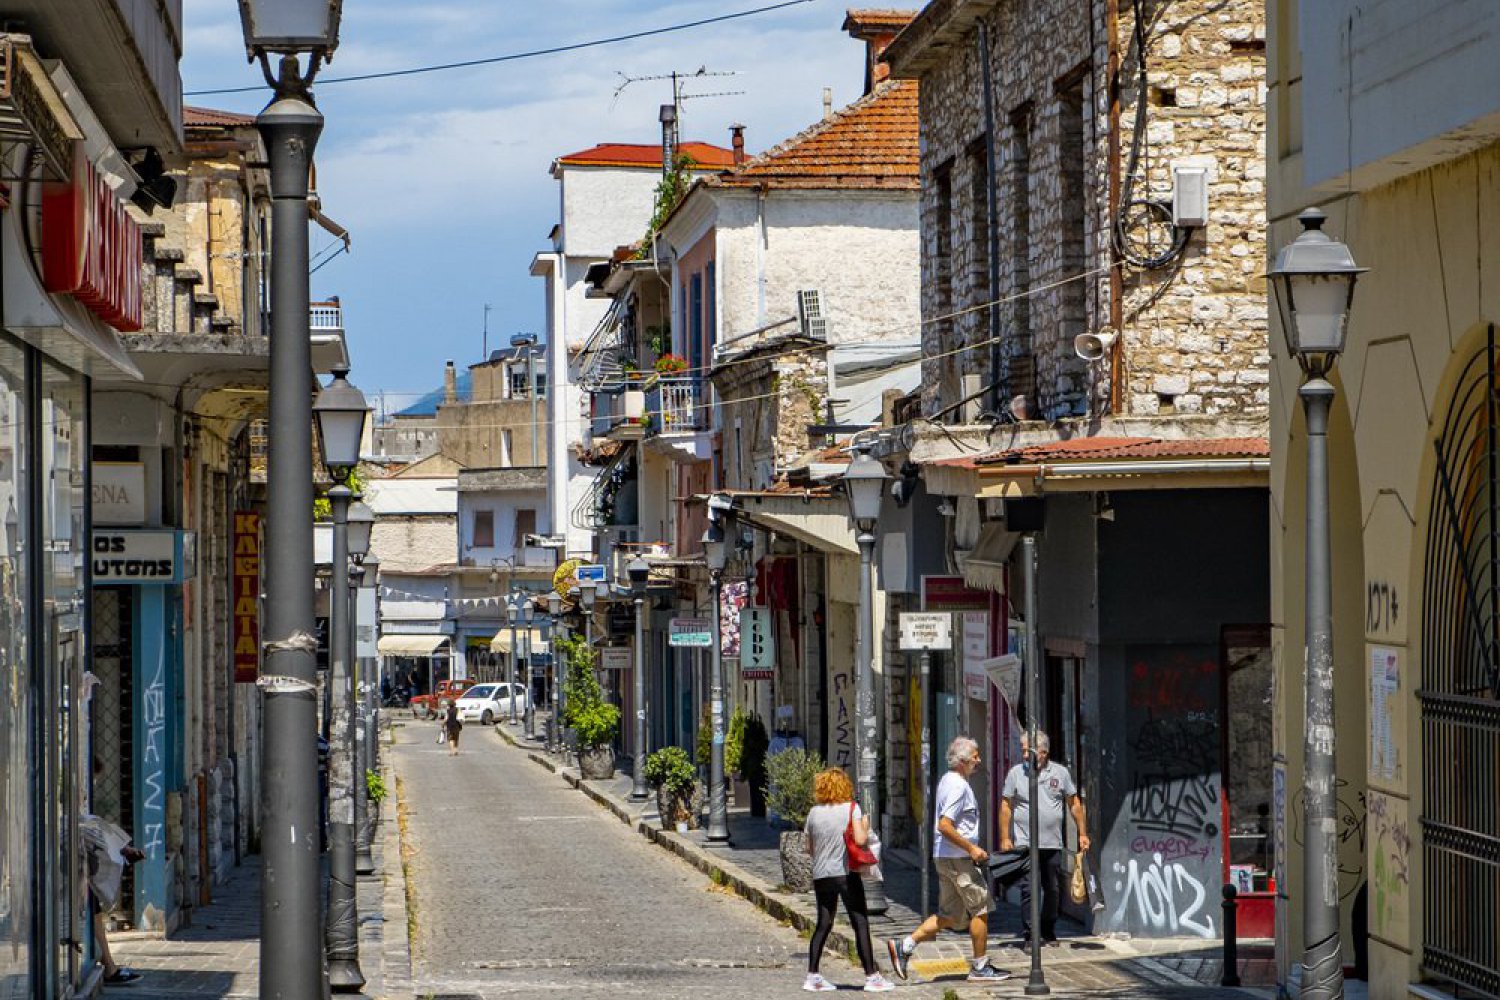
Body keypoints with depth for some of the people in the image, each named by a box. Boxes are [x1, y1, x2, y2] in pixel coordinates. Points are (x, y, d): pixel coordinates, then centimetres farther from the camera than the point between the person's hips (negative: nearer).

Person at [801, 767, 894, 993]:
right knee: (861, 924, 0)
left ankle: (812, 976, 9)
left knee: (823, 924, 12)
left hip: (821, 875, 4)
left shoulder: (814, 812, 5)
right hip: (846, 873, -4)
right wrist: (865, 826, 2)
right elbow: (860, 839, -17)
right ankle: (872, 976, -2)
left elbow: (809, 848, 9)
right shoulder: (851, 808, -6)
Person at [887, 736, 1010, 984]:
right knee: (980, 907, 0)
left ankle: (904, 946, 7)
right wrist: (971, 848, -20)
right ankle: (980, 967, 6)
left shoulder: (948, 780, 16)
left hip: (945, 858, 10)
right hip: (957, 858, -10)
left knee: (950, 915, 12)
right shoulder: (958, 786, -17)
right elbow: (945, 826, -25)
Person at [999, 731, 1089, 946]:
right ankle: (1029, 936, -8)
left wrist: (1082, 833, 8)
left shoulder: (1060, 772, 5)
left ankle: (1049, 934, 22)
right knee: (1028, 889, -10)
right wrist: (1005, 838, -3)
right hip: (1025, 843, -2)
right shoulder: (1016, 773, 1)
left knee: (1052, 890, 9)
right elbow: (1005, 807, 3)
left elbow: (1074, 803, 11)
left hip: (1053, 843, 2)